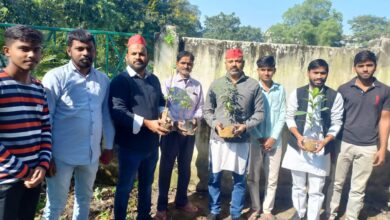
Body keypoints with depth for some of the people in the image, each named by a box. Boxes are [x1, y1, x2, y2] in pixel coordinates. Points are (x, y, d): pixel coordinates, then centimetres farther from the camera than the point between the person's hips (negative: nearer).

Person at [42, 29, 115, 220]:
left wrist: (108, 145, 11)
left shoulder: (103, 80, 4)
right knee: (56, 204, 9)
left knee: (84, 198, 22)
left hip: (92, 154, 5)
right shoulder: (55, 77, -10)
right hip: (62, 155, -4)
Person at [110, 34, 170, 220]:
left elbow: (161, 102, 22)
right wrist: (146, 123, -29)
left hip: (152, 144, 6)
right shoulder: (120, 81, -12)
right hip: (130, 145, -6)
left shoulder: (154, 80, 9)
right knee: (125, 186, 8)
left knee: (147, 183, 21)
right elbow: (118, 112, -23)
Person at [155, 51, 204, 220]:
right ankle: (162, 206, 18)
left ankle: (181, 201, 34)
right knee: (166, 167, 5)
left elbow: (200, 107, 6)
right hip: (171, 131, -3)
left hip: (190, 132, 3)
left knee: (185, 167, 15)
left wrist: (195, 119, -13)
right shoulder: (168, 83, -3)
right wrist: (175, 123, -20)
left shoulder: (197, 85, 6)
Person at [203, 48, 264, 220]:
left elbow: (259, 112, 1)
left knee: (239, 179, 11)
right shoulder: (216, 84, 2)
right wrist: (214, 124, -11)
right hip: (218, 139, 1)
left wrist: (246, 126, -14)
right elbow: (207, 110, 6)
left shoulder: (253, 85, -1)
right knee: (214, 177, 11)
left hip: (241, 141, 0)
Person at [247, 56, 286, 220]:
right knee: (253, 177, 8)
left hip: (274, 140, 1)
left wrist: (273, 137, -7)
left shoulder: (280, 89, 3)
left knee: (272, 178, 7)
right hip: (255, 139, -1)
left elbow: (282, 115, 2)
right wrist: (260, 138, -8)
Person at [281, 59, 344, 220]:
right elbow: (289, 117, 1)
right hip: (297, 147, 1)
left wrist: (325, 141, -16)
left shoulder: (335, 96, -3)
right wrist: (298, 136, -14)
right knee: (298, 186, 17)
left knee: (316, 191, 4)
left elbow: (336, 123, -2)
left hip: (320, 149, -1)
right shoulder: (297, 93, -1)